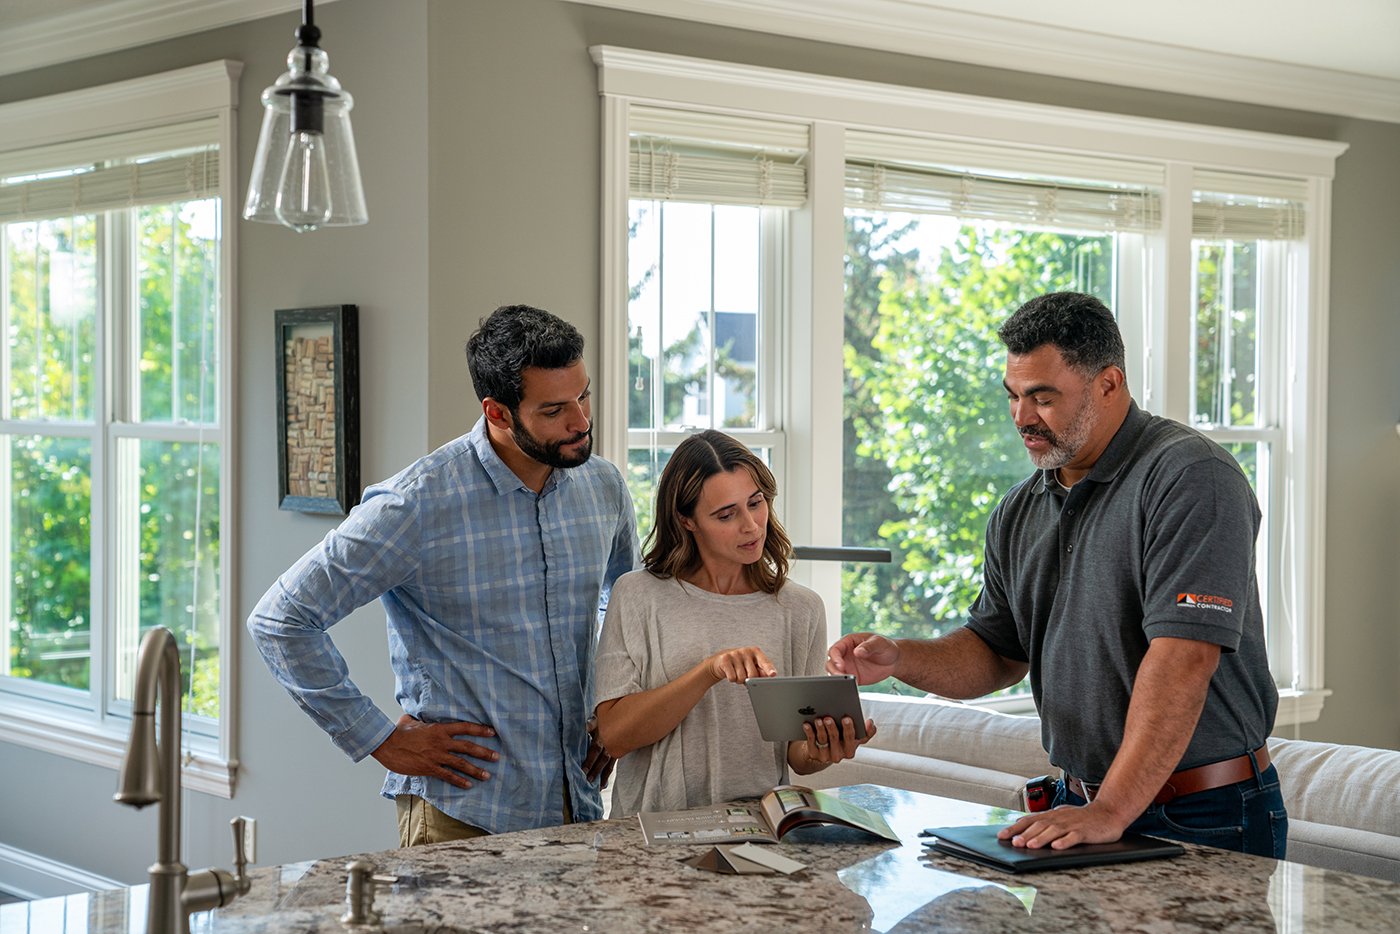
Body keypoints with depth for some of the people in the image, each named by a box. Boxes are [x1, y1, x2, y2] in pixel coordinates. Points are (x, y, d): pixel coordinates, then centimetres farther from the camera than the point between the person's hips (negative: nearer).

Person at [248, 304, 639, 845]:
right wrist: (380, 739, -12)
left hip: (579, 804, 5)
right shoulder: (420, 505, -16)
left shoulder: (603, 487, 3)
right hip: (463, 814, -5)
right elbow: (279, 621, -14)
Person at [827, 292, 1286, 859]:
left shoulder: (1191, 478, -13)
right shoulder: (1019, 512, 12)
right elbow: (997, 651, 20)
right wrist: (898, 659, -1)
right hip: (1083, 805, 6)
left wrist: (1112, 811, -27)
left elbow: (1183, 659, -22)